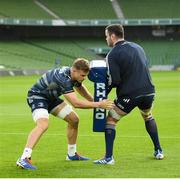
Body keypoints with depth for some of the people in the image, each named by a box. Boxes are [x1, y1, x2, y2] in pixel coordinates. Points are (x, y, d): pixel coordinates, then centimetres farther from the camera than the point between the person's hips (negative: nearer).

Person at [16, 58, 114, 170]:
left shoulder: (75, 75, -7)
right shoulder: (63, 78, -35)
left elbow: (80, 88, 19)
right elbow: (75, 103, -38)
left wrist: (95, 101, 11)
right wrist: (98, 105, -34)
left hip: (51, 97, 10)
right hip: (37, 97, -10)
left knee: (74, 119, 10)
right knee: (43, 124, -33)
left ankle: (72, 154, 24)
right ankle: (24, 158, -38)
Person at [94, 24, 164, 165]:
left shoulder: (112, 55, -7)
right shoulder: (137, 47, 12)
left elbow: (114, 81, -12)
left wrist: (103, 94, 4)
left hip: (129, 95, -6)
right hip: (149, 91, 6)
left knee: (110, 120, 9)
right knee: (148, 117, 32)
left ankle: (109, 157, 0)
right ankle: (158, 151, 30)